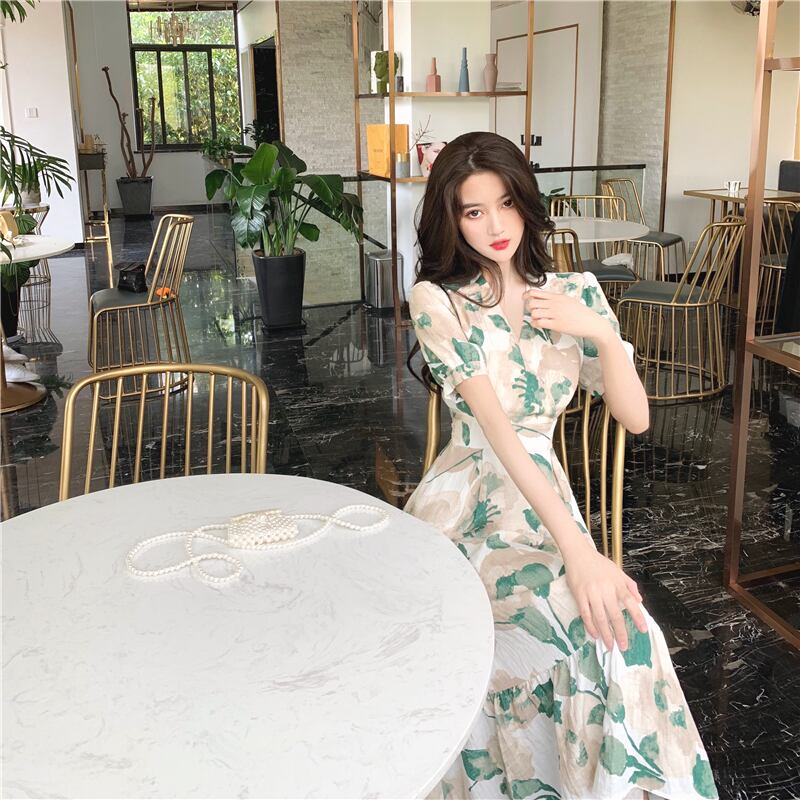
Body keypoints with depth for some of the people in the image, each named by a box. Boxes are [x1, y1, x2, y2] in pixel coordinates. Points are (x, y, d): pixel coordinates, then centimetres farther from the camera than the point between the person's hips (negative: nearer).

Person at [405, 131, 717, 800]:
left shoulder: (576, 292, 5)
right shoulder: (437, 300, -7)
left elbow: (636, 418, 4)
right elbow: (495, 424, -21)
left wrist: (601, 332, -14)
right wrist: (577, 549, -30)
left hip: (544, 496, 3)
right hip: (469, 505, -3)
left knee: (615, 626, -27)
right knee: (603, 628, -28)